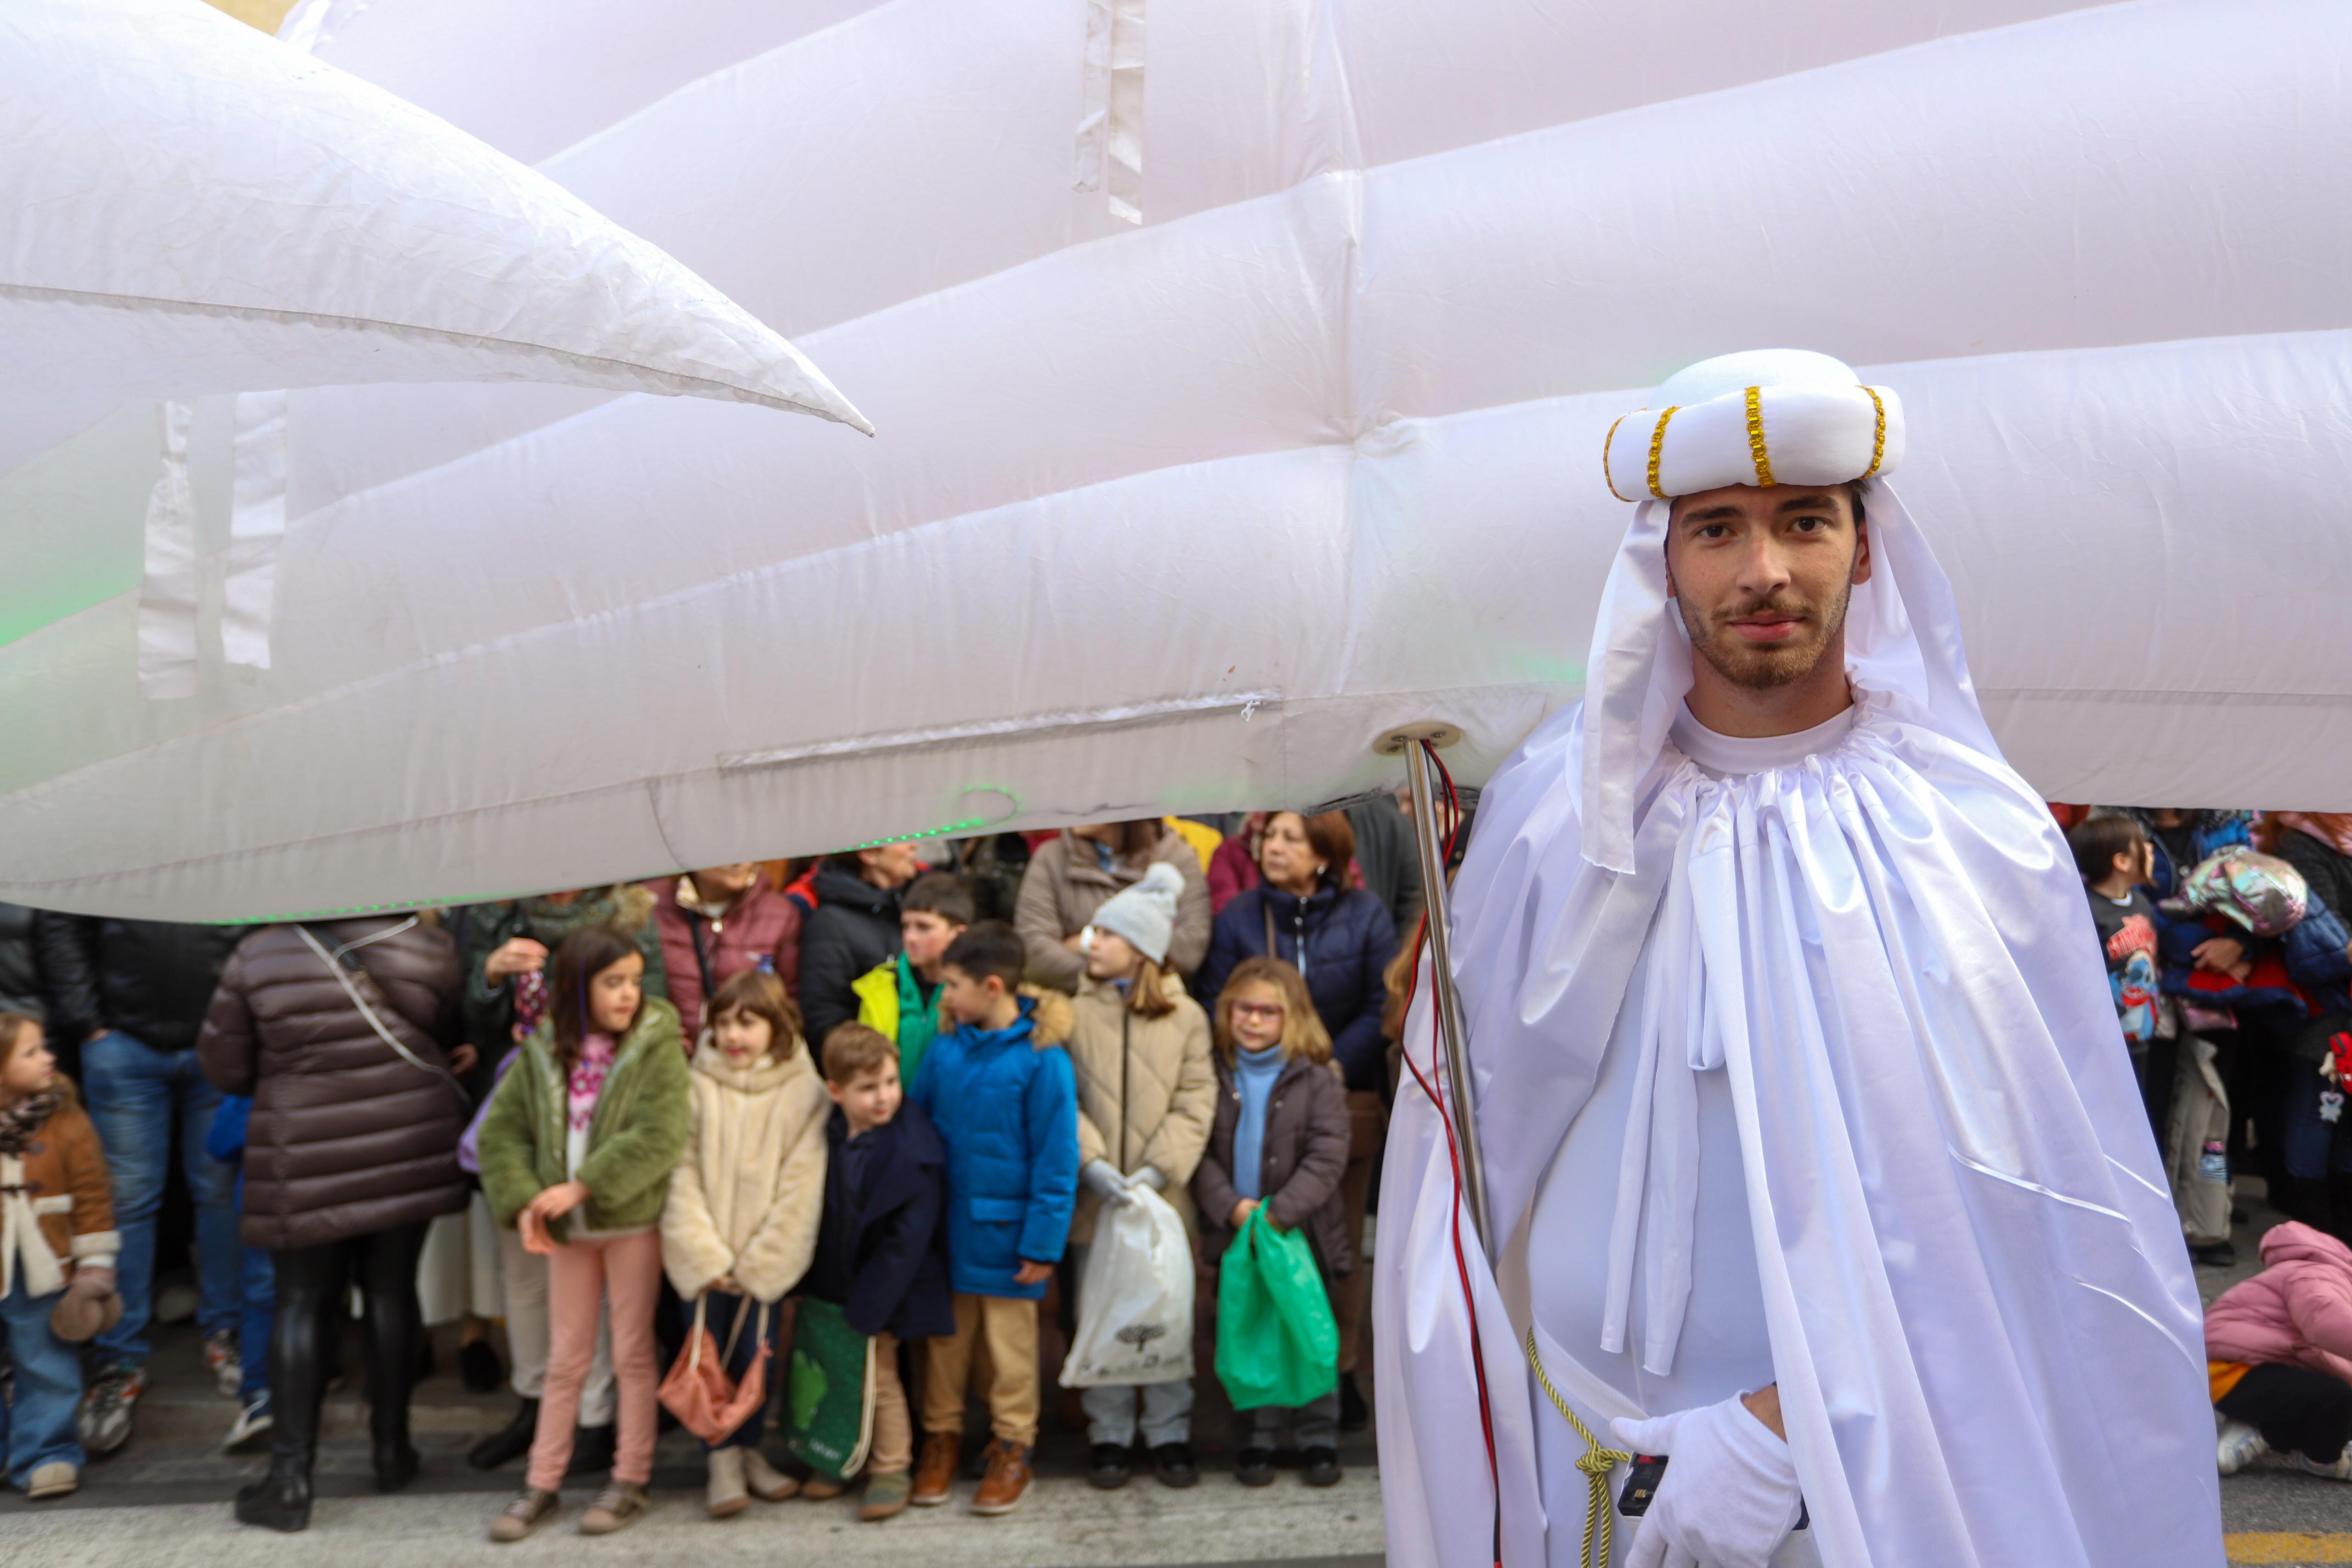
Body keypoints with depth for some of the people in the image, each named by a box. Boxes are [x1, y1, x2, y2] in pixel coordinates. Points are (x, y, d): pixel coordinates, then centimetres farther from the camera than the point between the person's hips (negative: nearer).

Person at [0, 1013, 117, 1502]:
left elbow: (93, 1199, -2)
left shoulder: (65, 1121, -5)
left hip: (42, 1278, -1)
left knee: (46, 1369, 7)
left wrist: (94, 1268, -4)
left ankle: (44, 1456, 18)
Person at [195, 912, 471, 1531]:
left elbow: (224, 1067, 0)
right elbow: (450, 1034, 8)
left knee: (301, 1304, 6)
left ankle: (291, 1473, 2)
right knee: (392, 1291, 13)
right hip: (410, 1147, 2)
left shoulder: (257, 957, -8)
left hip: (309, 1153, -2)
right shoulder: (427, 947, -6)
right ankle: (391, 1449, 24)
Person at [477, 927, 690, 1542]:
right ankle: (541, 1485, 21)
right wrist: (524, 1201, -9)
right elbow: (501, 1130, 5)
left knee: (633, 1355, 6)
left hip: (634, 1220, -4)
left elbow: (659, 1138, -19)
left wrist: (582, 1186, -19)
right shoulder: (543, 1053, 3)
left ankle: (630, 1482, 16)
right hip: (568, 1230, 4)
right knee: (565, 1359, 12)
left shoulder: (656, 1048, -9)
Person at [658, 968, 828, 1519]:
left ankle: (747, 1450, 23)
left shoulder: (803, 1092, -5)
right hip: (708, 1257, 0)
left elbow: (800, 1187, -6)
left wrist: (758, 1263, -8)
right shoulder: (697, 1086, -2)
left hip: (765, 1259, 0)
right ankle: (722, 1459, 12)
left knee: (756, 1354, 5)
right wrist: (704, 1256, -10)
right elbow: (682, 1174, -4)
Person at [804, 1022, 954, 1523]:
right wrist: (808, 1286, 9)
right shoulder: (828, 1137, -4)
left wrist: (865, 1309, -19)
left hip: (883, 1291, -6)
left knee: (878, 1379, 2)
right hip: (832, 1284, 6)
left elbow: (906, 1242, -21)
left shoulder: (913, 1154, -23)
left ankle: (891, 1470, 20)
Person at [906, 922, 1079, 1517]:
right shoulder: (944, 1052, 0)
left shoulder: (1041, 1060, -14)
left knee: (1010, 1345, 9)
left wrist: (1043, 1243, -13)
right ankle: (941, 1439, 30)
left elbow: (1056, 1160, -12)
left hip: (1004, 1234, -4)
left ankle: (1012, 1451, 24)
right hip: (944, 1231, 4)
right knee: (945, 1338, 14)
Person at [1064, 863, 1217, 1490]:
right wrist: (1092, 1163, -16)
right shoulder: (1074, 1012, 1)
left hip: (1163, 1196, 0)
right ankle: (1108, 1434, 20)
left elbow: (1195, 1103, -2)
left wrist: (1158, 1168, -13)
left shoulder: (1185, 1016, 2)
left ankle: (1169, 1431, 20)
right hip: (1094, 1197, 0)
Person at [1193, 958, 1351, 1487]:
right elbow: (1201, 1151, -1)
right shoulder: (1215, 1075, 3)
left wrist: (1280, 1213, -18)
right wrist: (1231, 1206, -15)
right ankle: (1255, 1440, 19)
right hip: (1235, 1234, 2)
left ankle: (1319, 1439, 17)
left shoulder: (1316, 1079, -4)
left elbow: (1327, 1157, -10)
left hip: (1304, 1233, -2)